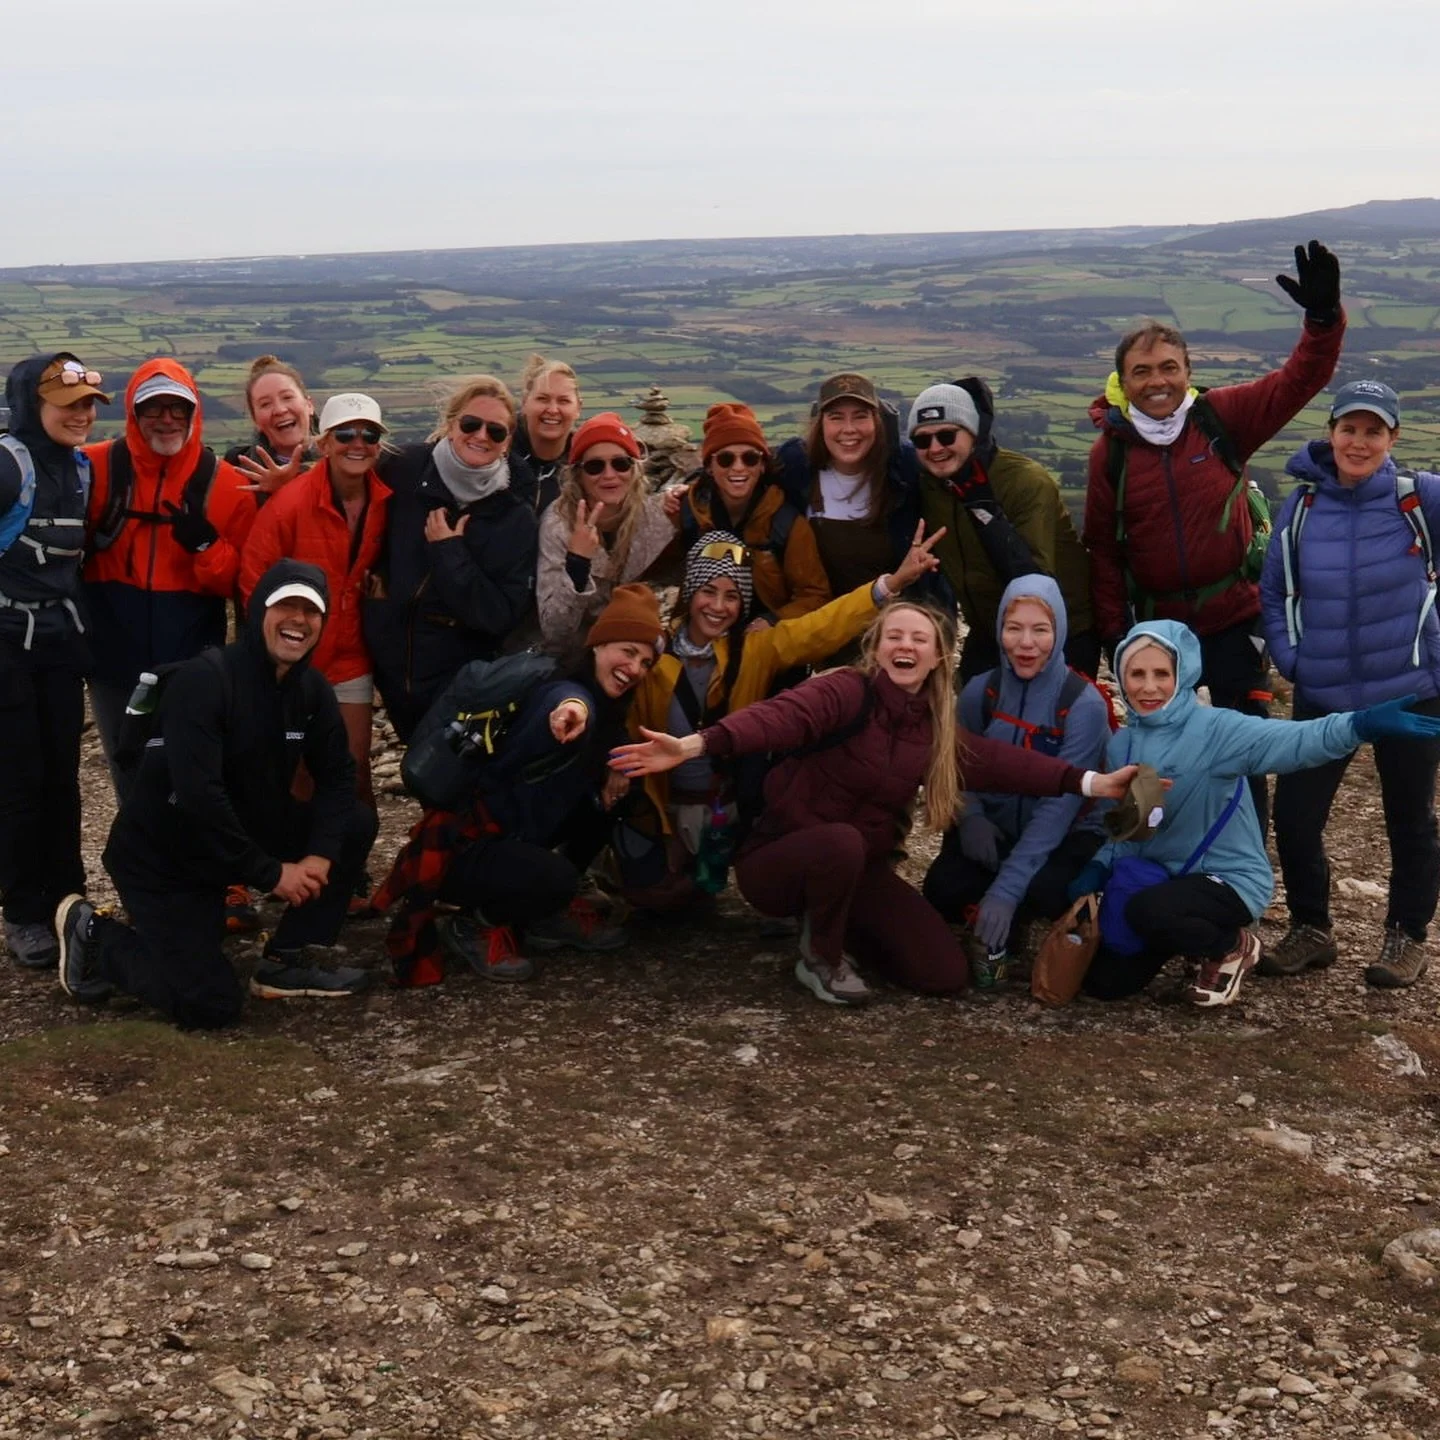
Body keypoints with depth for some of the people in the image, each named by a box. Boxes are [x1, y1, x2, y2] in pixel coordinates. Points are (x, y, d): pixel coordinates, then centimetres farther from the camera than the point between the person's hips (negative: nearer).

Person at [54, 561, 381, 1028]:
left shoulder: (313, 690, -2)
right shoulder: (204, 680, -25)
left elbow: (337, 776, -2)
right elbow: (199, 795, -33)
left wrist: (321, 853, -22)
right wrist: (270, 873, -28)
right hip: (163, 853, -7)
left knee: (356, 823, -9)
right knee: (211, 1006, -14)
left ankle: (285, 962, 3)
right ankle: (94, 935, 10)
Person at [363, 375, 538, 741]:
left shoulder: (516, 515, -14)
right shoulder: (406, 469, -9)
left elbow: (502, 615, -20)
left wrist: (448, 553, -22)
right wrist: (375, 576, -1)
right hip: (393, 664, 3)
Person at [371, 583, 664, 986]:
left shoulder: (606, 710, 7)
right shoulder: (571, 693, -21)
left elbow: (598, 786, 19)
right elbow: (570, 703, -47)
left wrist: (609, 786, -5)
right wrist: (573, 708, -71)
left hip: (514, 841, 10)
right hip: (460, 851, -10)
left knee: (608, 797, 5)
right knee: (555, 878, -33)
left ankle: (549, 915, 13)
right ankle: (471, 927, -4)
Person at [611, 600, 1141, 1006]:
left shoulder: (935, 729, 4)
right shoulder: (850, 691, -19)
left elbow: (998, 761, -2)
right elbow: (783, 715, -36)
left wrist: (1086, 782, -12)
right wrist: (697, 745, -54)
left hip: (859, 870, 6)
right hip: (779, 859, -6)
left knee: (947, 974, -6)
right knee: (840, 841, -40)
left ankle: (834, 928, 18)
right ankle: (822, 959, -10)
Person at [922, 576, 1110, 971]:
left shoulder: (1084, 704, -18)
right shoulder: (980, 692, -6)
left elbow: (1061, 803, -23)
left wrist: (1006, 889, -30)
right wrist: (971, 817, -22)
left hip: (1068, 834, -3)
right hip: (996, 830, 3)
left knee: (1045, 890, -36)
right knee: (943, 889, -27)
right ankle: (997, 933, 6)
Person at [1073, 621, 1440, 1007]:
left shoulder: (1214, 729, -18)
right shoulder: (1121, 745, 2)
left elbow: (1292, 742, -35)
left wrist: (1361, 724, -53)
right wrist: (1099, 868, -10)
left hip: (1231, 880, -6)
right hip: (1163, 877, 7)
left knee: (1146, 912, -35)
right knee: (1103, 981, 4)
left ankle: (1233, 948, -2)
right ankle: (1196, 938, 28)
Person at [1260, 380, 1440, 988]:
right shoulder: (1301, 504, -1)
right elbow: (1273, 590, 8)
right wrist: (1288, 655, -2)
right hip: (1323, 695, 2)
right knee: (1294, 816, 1)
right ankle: (1310, 929, 23)